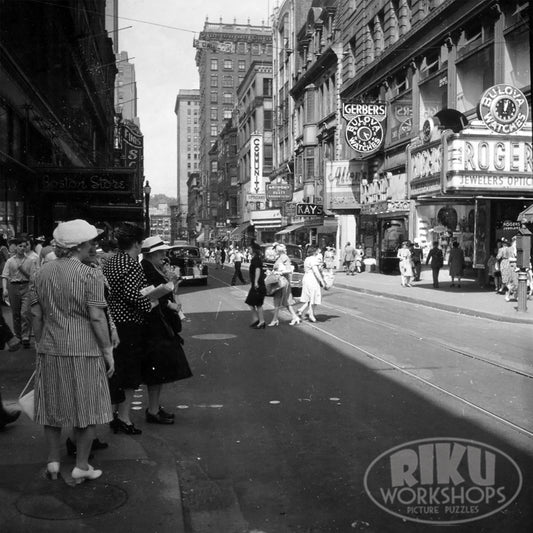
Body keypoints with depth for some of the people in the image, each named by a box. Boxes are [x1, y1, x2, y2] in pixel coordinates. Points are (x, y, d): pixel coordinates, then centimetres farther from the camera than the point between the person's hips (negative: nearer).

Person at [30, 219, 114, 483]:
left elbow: (36, 315, 7)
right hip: (83, 350, -5)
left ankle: (53, 462, 24)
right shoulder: (90, 275, -11)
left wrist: (40, 344, 17)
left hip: (49, 350, 5)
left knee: (52, 405, 17)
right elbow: (97, 318, -13)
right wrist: (108, 351, -6)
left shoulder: (42, 273, 5)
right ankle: (81, 466, 15)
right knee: (87, 408, 8)